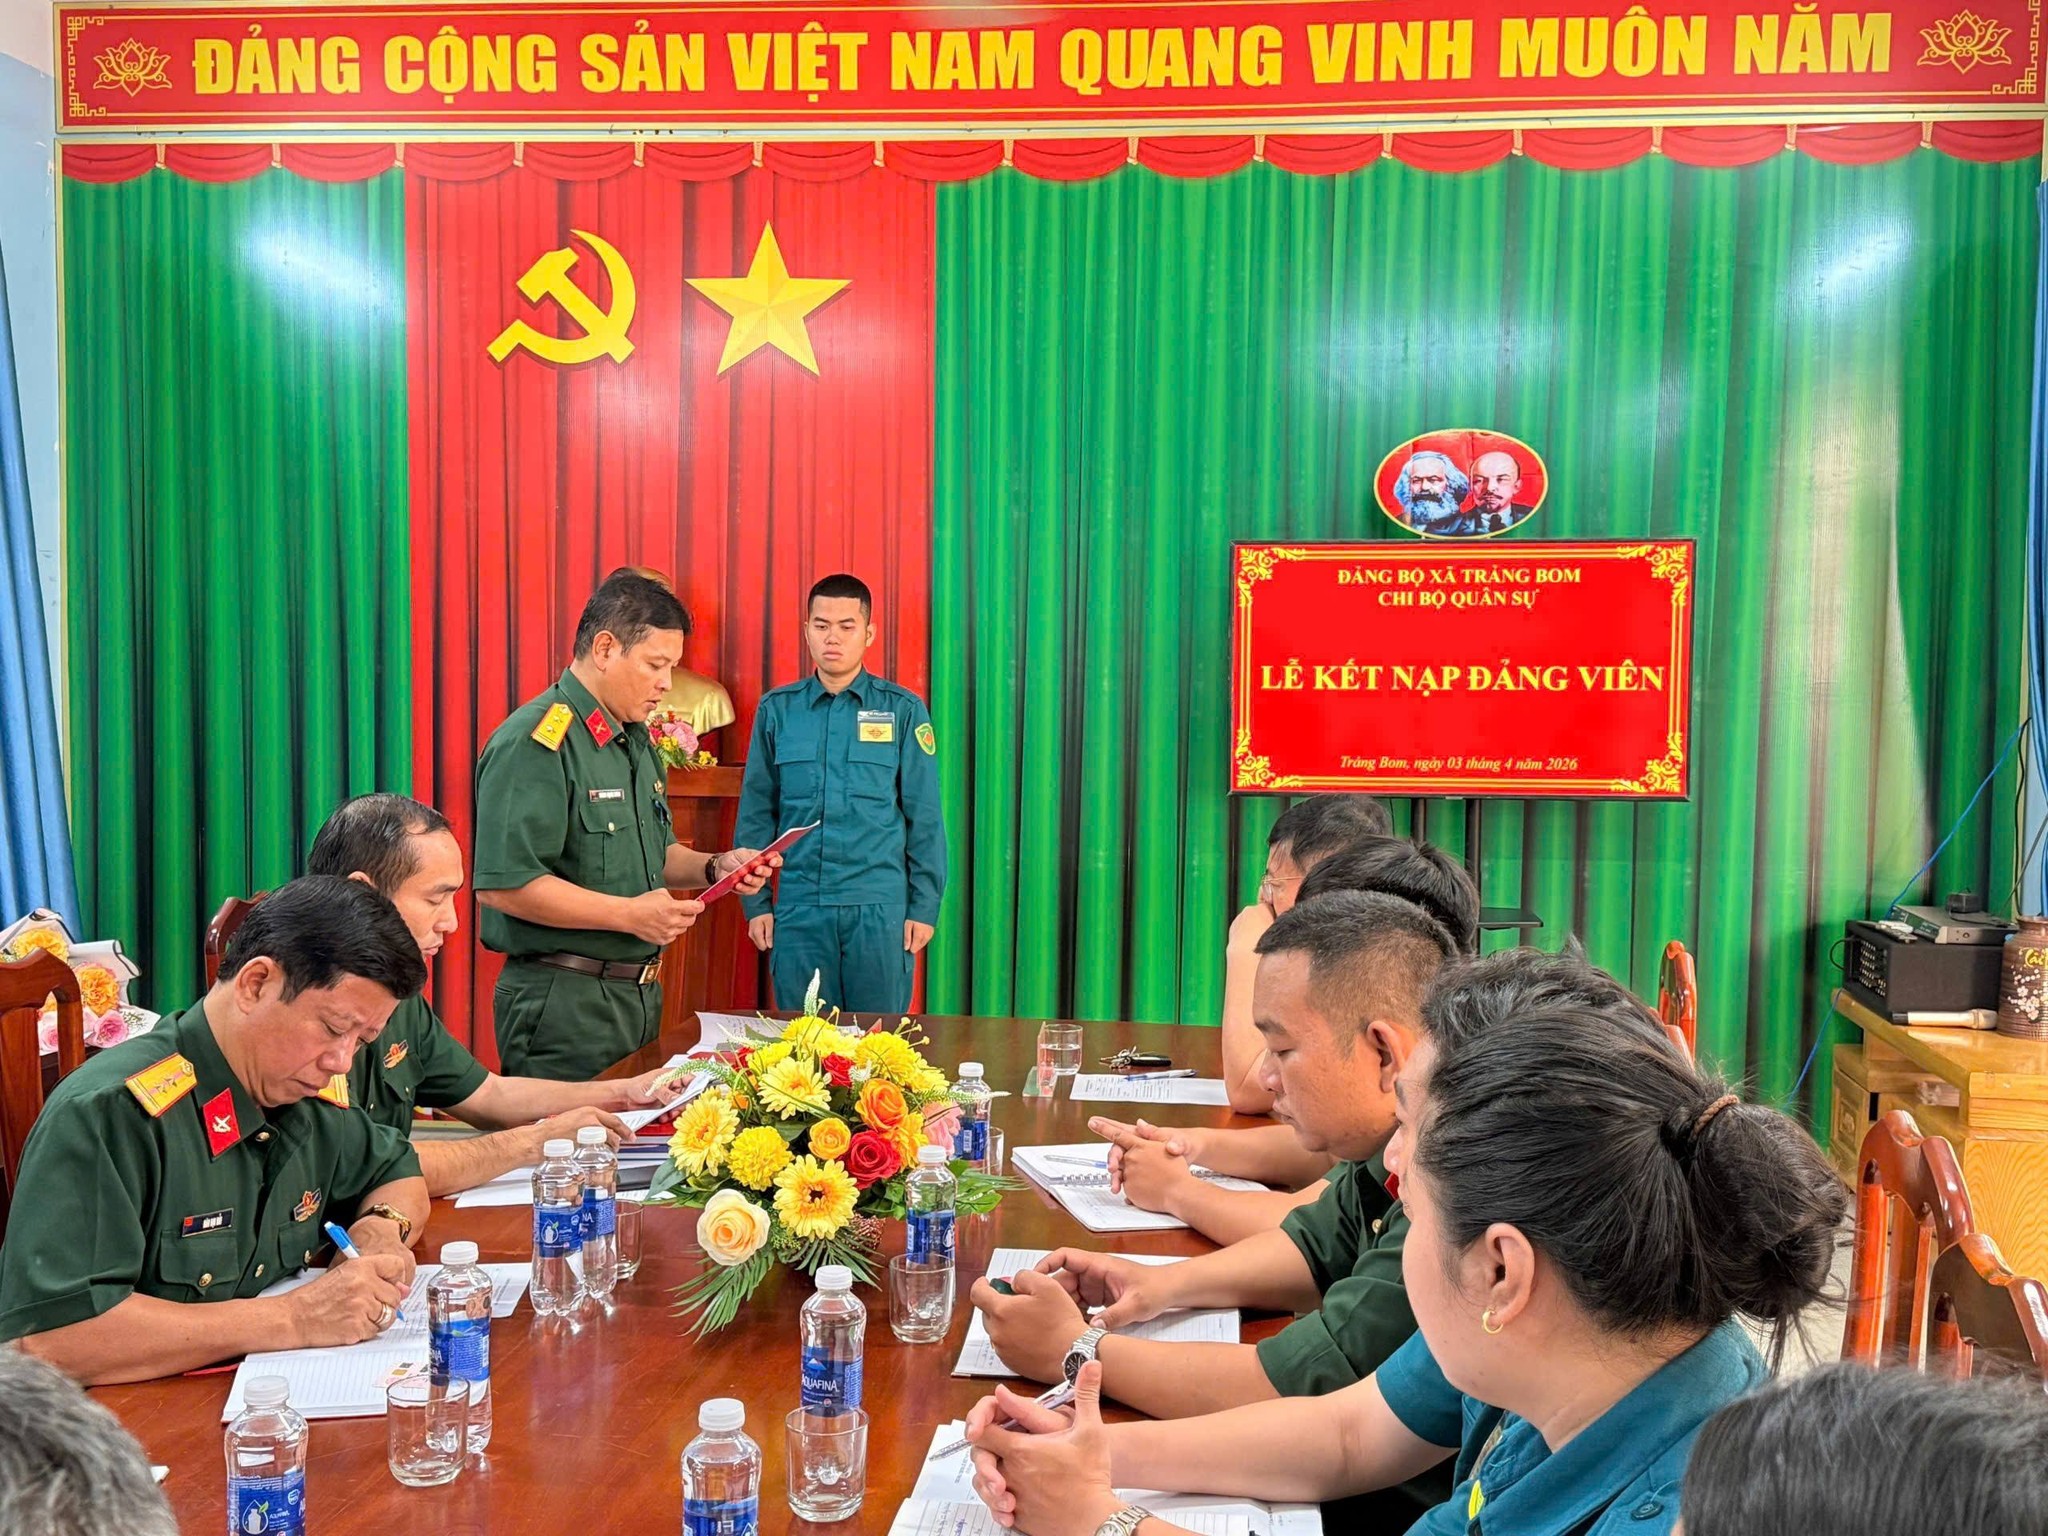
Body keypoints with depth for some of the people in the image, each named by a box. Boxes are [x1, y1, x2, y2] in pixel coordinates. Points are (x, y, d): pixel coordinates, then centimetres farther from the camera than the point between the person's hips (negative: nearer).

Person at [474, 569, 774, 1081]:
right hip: (564, 1003, -9)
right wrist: (630, 914, -21)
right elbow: (503, 884, -24)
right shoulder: (535, 742, -17)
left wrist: (714, 867, 6)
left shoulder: (636, 741, 15)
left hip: (639, 996, 9)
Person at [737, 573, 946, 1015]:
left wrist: (925, 907, -2)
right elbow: (756, 813, 9)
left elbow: (925, 817, 2)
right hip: (798, 908, 2)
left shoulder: (902, 710, 1)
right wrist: (756, 903, 4)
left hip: (880, 907, -1)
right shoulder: (777, 709, 6)